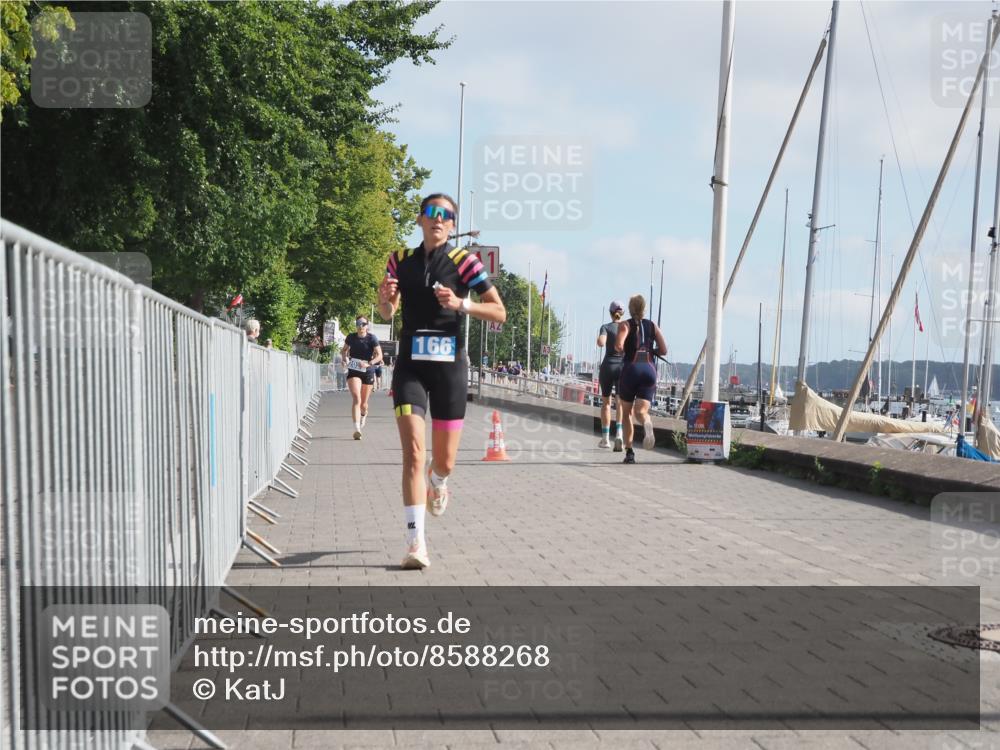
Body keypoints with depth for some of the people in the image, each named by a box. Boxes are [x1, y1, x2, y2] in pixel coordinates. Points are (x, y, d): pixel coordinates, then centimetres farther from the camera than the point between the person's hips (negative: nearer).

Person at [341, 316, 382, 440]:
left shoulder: (372, 338, -7)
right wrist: (344, 358, -2)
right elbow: (344, 350, 19)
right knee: (356, 399, -19)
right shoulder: (351, 337, 0)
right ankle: (357, 429, -26)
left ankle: (364, 414, 49)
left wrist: (369, 363, -25)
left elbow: (379, 355, -11)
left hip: (368, 372, 0)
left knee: (363, 403, 10)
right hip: (353, 371, 0)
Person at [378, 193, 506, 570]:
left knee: (444, 461, 8)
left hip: (450, 367, -1)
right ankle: (416, 541, -12)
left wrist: (461, 303, -18)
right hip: (410, 367, 1)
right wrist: (385, 298, -8)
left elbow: (499, 313, -3)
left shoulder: (464, 262, -2)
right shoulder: (400, 260, 6)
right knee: (413, 452, -15)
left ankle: (437, 483, 46)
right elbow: (387, 314, 15)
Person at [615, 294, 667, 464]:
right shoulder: (653, 326, 12)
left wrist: (622, 352, 7)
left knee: (626, 412, 13)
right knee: (641, 411, -6)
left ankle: (629, 452, 10)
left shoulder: (626, 325, 2)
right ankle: (647, 423, -44)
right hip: (649, 369, 2)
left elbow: (618, 345, -15)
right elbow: (663, 350, 5)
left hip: (631, 368, -2)